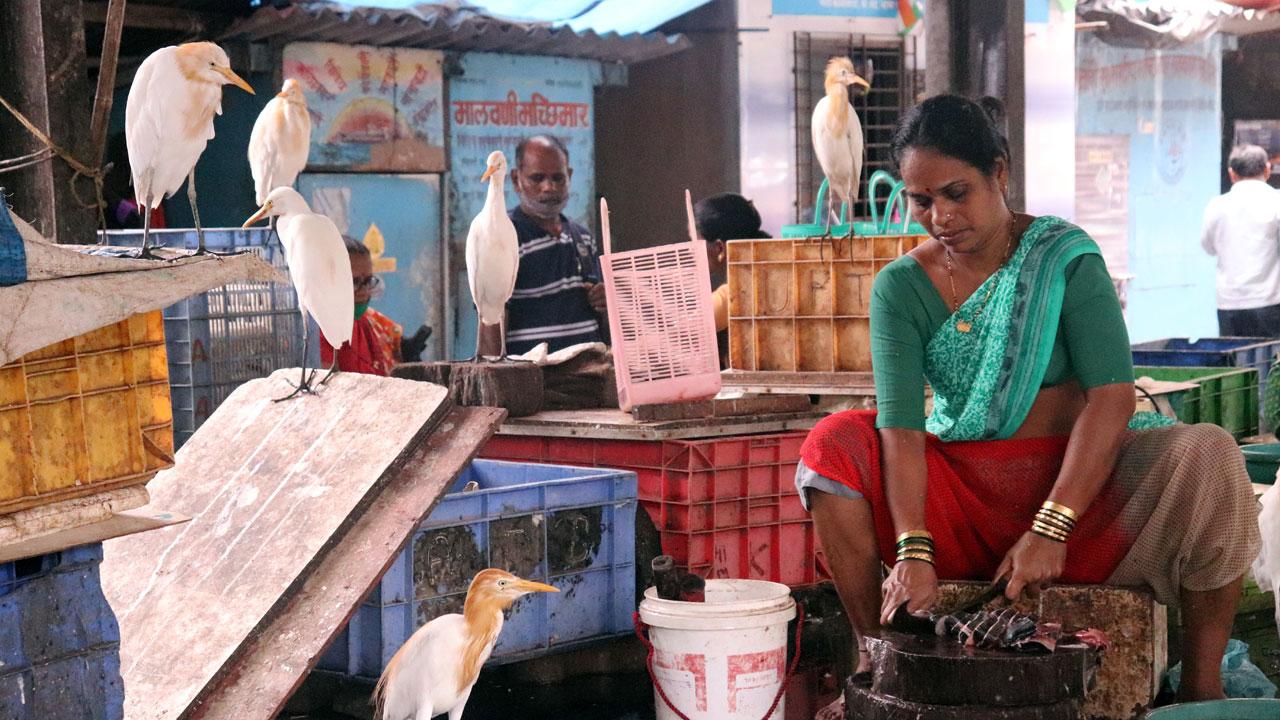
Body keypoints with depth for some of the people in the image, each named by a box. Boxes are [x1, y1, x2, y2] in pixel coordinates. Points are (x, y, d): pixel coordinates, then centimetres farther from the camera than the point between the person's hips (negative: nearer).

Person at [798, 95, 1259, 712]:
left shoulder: (1064, 255, -7)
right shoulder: (900, 287, -3)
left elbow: (1112, 395, -16)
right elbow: (901, 428, -14)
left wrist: (1052, 529, -27)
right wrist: (913, 551, -31)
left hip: (1072, 484, -1)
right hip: (958, 500, 1)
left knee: (1208, 454, -27)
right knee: (833, 444, -21)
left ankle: (1202, 688, -15)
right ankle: (874, 651, -12)